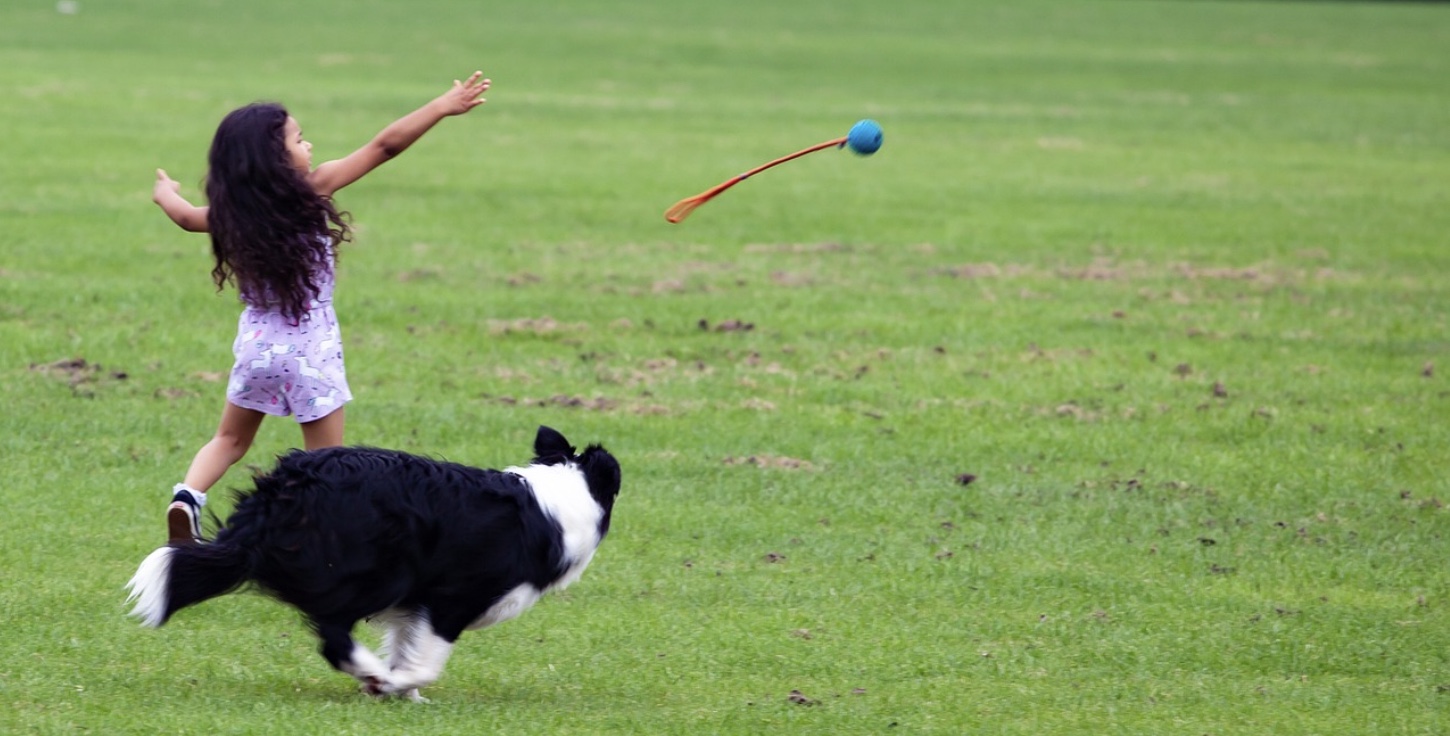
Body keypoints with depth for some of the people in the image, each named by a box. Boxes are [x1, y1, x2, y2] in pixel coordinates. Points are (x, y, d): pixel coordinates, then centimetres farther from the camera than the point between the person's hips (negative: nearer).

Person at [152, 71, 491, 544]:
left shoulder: (231, 213, -3)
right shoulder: (310, 191, -15)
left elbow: (188, 217, 20)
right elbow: (384, 147, -14)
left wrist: (166, 194, 43)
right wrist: (443, 107, -10)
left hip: (256, 343, 4)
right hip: (310, 348, -4)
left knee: (231, 439, 20)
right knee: (325, 461, 7)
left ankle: (188, 496, -3)